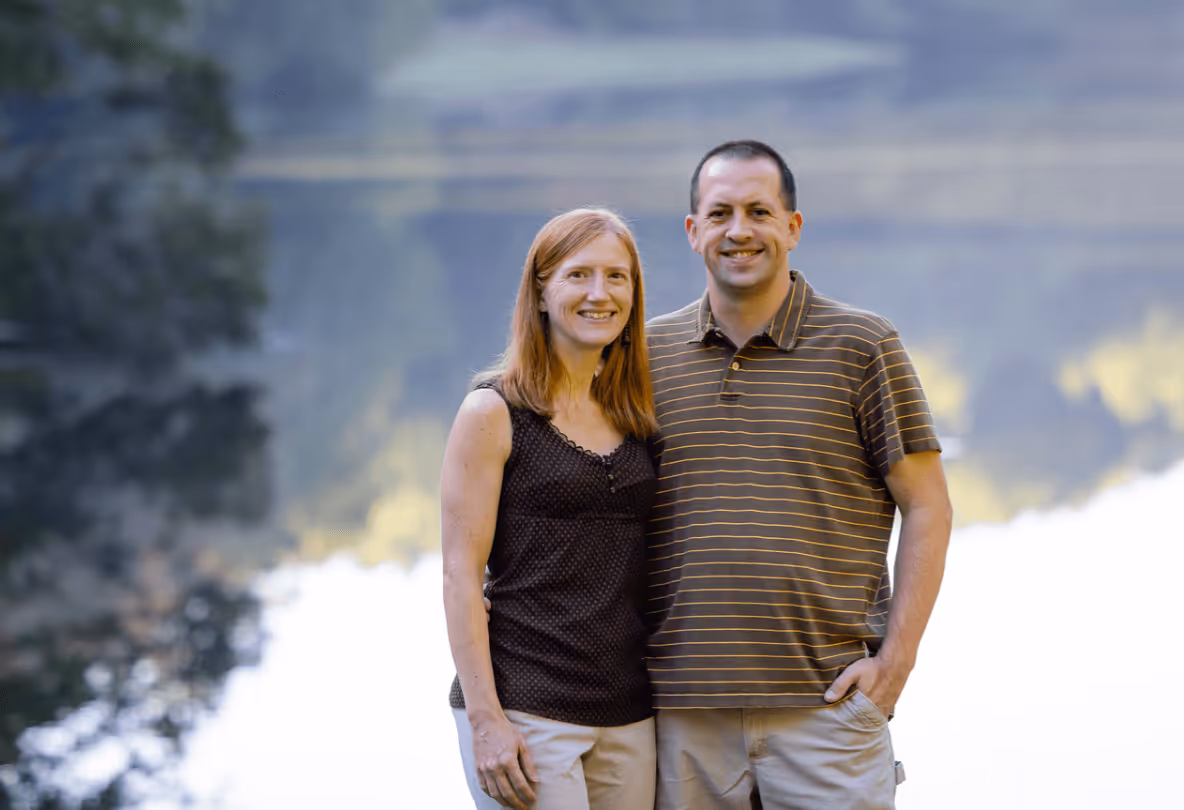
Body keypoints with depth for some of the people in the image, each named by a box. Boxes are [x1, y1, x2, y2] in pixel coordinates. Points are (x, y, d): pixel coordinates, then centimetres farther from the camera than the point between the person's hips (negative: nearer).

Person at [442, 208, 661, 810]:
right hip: (525, 711, -5)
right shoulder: (495, 412, -3)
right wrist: (484, 718, -14)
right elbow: (461, 574, -7)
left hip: (628, 713, 5)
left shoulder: (636, 418, 13)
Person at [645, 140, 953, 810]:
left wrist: (896, 659, -6)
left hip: (825, 700, -2)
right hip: (683, 707, 2)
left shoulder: (862, 345, 2)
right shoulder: (650, 354, 10)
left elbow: (927, 508, 2)